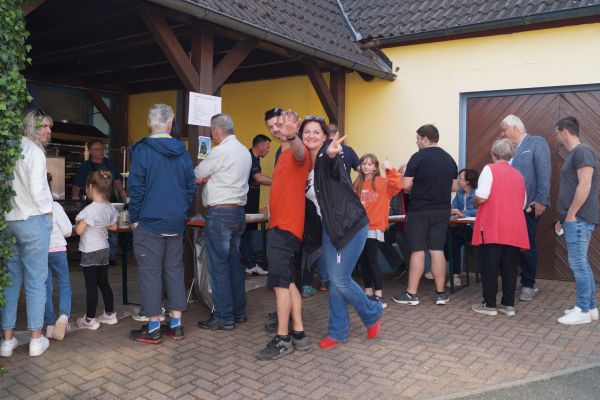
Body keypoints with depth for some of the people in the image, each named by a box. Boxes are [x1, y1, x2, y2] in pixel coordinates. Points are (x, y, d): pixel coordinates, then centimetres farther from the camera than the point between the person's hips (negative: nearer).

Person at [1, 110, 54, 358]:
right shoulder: (34, 152, -10)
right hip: (34, 220, -6)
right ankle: (36, 339, 9)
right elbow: (37, 190, -18)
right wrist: (48, 209, -1)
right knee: (36, 280, 2)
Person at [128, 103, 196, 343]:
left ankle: (153, 328, 8)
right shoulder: (182, 150, 6)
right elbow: (191, 187, 9)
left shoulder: (142, 149, -8)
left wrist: (134, 218, -1)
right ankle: (176, 325, 16)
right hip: (176, 223, 5)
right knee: (175, 271, 11)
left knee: (150, 273, 2)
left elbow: (136, 187, -10)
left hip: (149, 223, -5)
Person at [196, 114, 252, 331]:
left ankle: (224, 317, 4)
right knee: (234, 263, 14)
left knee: (218, 266, -2)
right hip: (239, 211, 9)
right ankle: (239, 311, 22)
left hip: (220, 213, -9)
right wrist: (210, 177, 10)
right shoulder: (245, 152, 13)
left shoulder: (220, 151, -13)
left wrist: (205, 177, 18)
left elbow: (196, 176, -3)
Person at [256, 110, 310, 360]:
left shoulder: (296, 152, -10)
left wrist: (291, 136, -57)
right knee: (287, 281, 12)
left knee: (280, 283, -8)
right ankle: (298, 334, 19)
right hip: (280, 226, 10)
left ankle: (282, 339, 0)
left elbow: (300, 152, -37)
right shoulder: (283, 154, 21)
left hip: (285, 227, -10)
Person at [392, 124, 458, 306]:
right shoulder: (449, 159, 8)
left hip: (419, 210, -5)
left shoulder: (418, 157, -11)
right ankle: (440, 294, 12)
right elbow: (454, 186, 12)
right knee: (437, 250, 9)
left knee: (417, 251, 0)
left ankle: (411, 294, 7)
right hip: (442, 210, 5)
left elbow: (406, 185, -13)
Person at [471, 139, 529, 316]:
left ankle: (489, 305, 8)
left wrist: (475, 202, 5)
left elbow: (481, 197, -16)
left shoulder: (490, 169, -5)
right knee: (509, 268, 11)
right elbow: (523, 203, 19)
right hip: (514, 230, 5)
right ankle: (508, 305, 15)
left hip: (492, 228, -5)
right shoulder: (518, 175, 13)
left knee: (489, 268, 3)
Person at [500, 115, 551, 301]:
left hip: (529, 205, -6)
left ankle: (529, 285, 15)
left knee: (527, 245, 2)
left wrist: (541, 201, -18)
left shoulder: (537, 142, -5)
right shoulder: (511, 149, 12)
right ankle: (524, 281, 25)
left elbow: (544, 173, -12)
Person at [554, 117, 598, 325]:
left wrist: (571, 215, -17)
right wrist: (563, 219, 19)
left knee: (578, 263, -6)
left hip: (578, 219, -10)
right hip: (573, 219, 10)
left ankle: (583, 310, 0)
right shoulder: (573, 154, 20)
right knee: (581, 263, 12)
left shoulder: (583, 151, -11)